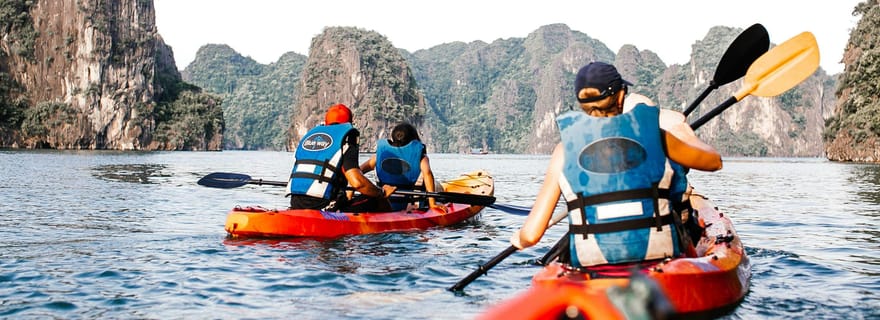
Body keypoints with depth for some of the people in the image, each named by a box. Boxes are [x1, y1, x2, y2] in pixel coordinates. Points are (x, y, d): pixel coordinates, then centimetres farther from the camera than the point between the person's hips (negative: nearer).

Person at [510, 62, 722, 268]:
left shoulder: (565, 149, 0)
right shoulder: (652, 133, 1)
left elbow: (530, 236, -3)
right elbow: (714, 161, 19)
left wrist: (519, 239, 21)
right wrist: (684, 133, 39)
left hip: (591, 262, 0)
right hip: (657, 254, 0)